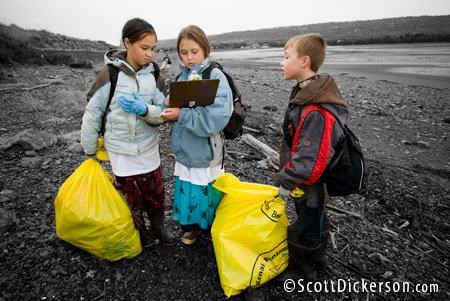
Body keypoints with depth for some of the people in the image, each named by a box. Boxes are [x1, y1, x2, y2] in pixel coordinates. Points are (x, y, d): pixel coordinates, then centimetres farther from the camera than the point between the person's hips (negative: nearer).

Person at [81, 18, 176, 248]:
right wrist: (90, 151, 2)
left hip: (149, 148, 3)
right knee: (131, 194, 12)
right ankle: (140, 231, 38)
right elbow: (92, 115, -5)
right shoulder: (109, 75, -12)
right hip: (120, 151, -2)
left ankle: (159, 226, 38)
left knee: (155, 191, 12)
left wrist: (145, 110, -26)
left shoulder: (154, 75, -2)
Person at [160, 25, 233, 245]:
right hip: (185, 148, 6)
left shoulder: (215, 77, -13)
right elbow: (174, 113, 12)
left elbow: (216, 118, -24)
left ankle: (213, 228, 38)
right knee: (185, 189, 14)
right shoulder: (181, 77, 7)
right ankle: (192, 225, 41)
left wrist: (181, 115, -26)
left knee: (206, 191, 8)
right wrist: (169, 104, -10)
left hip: (206, 150, -5)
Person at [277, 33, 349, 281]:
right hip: (311, 184, 10)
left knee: (303, 231, 12)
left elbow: (310, 160, -34)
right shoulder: (306, 94, 2)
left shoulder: (317, 113, -32)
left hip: (310, 187, -10)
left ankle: (301, 272, 36)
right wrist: (289, 176, 17)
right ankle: (317, 258, 52)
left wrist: (286, 181, -22)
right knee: (316, 220, 28)